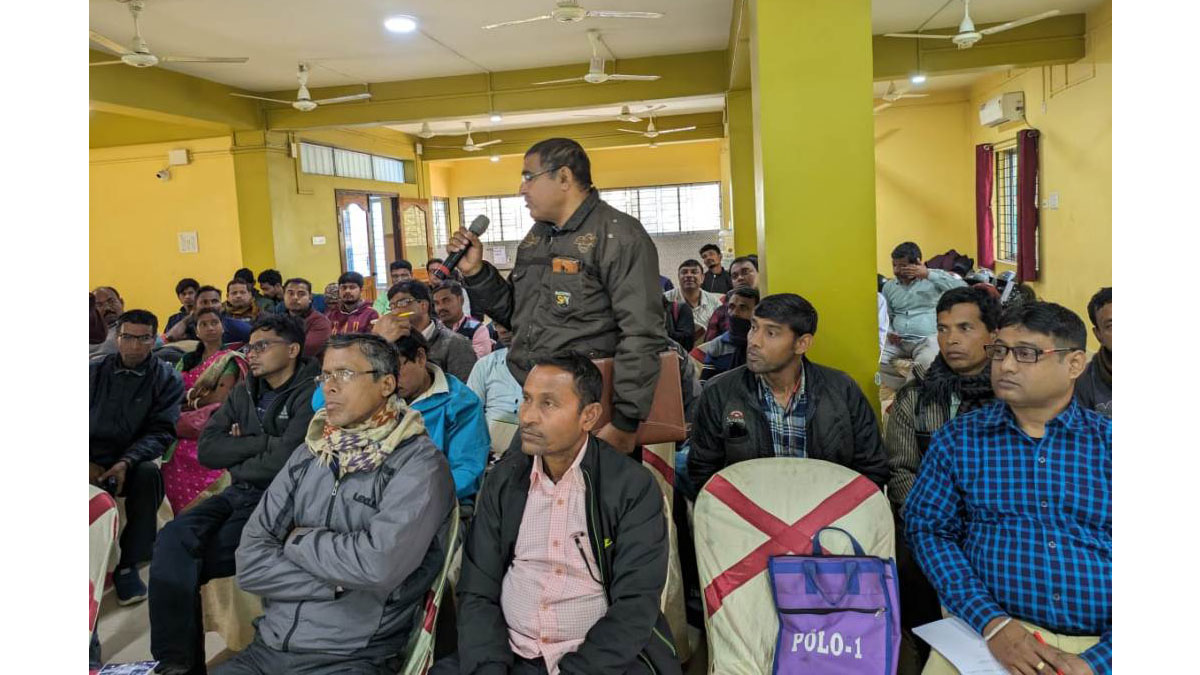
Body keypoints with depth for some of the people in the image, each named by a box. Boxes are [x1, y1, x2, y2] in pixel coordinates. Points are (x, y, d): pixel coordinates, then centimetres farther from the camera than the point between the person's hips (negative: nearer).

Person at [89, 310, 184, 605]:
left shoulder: (167, 379, 3)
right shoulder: (94, 372, 10)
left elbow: (161, 431, -4)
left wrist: (126, 463, -22)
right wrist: (88, 464, -11)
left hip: (132, 462, -1)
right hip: (92, 463, 1)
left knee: (149, 472, -35)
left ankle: (127, 565, -21)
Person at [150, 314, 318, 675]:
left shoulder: (311, 394, -8)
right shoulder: (244, 392, 15)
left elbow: (284, 462, -18)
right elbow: (207, 451, 6)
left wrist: (236, 458, 0)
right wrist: (263, 442, -6)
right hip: (238, 494, 6)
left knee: (181, 562, -19)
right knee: (173, 538, -20)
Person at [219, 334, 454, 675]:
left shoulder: (419, 463, -10)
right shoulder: (308, 454, 7)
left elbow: (379, 564, -23)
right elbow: (249, 561, 1)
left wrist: (299, 541, -7)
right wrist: (338, 582, -12)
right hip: (268, 647, 5)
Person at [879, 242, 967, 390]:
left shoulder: (934, 277, 6)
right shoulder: (889, 287, 18)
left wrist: (928, 274, -15)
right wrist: (889, 333, -1)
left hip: (928, 339, -4)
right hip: (897, 341, 4)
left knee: (925, 362, -38)